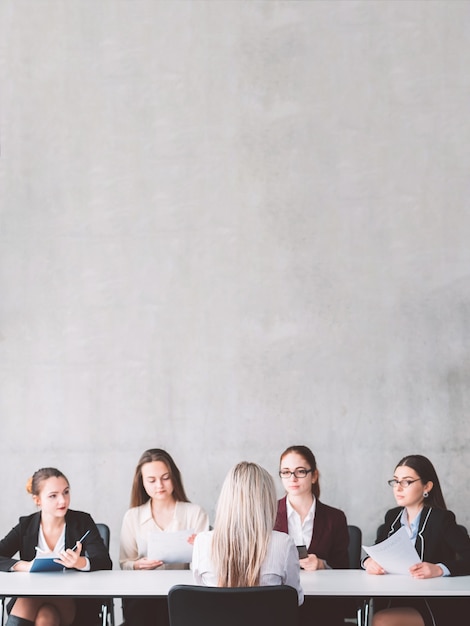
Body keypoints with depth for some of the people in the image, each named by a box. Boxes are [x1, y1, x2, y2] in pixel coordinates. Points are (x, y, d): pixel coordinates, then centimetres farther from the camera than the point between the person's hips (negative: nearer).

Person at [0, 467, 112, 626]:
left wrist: (80, 562, -31)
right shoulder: (26, 526, 7)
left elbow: (105, 563, -8)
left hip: (74, 602, -2)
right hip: (29, 598, 2)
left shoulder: (83, 522, 3)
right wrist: (26, 566, -20)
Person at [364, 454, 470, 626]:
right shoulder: (392, 517, 12)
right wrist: (369, 562, -12)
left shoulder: (442, 519, -6)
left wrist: (439, 569, -33)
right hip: (394, 602, 5)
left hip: (434, 608, -5)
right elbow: (375, 552, 12)